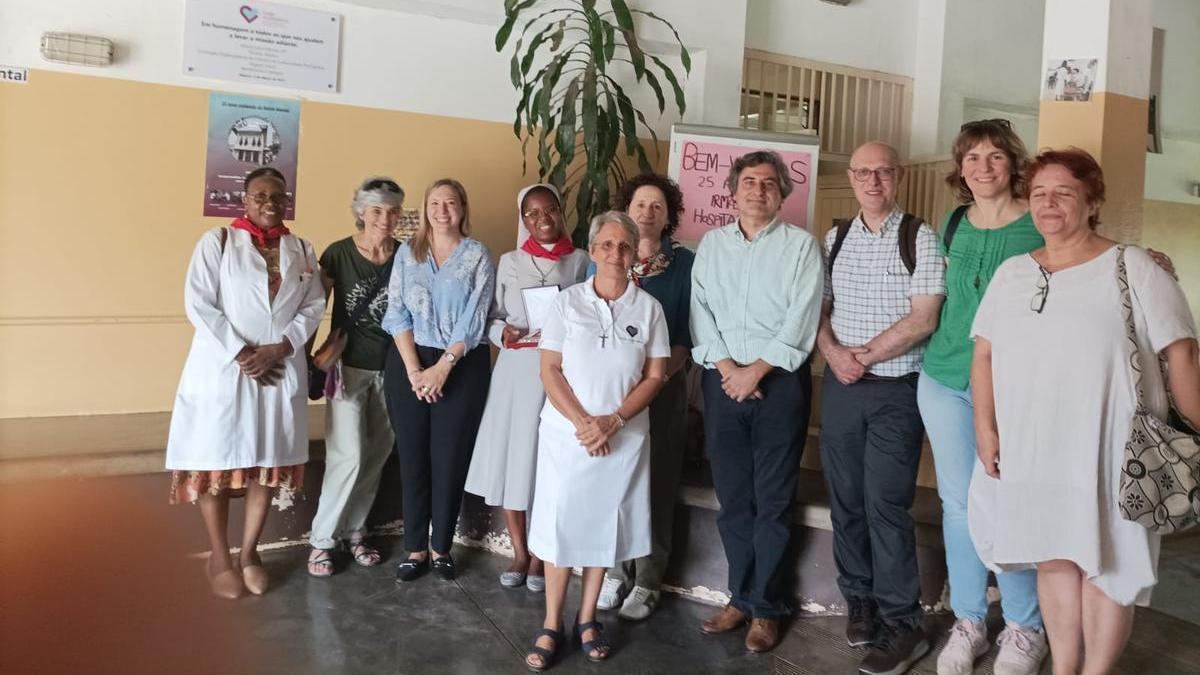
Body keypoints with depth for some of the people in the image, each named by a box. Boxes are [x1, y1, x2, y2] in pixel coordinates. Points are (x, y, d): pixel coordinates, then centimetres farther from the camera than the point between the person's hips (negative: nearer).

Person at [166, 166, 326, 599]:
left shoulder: (301, 250, 9)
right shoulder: (218, 241, -1)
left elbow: (314, 305, 4)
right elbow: (198, 303, -9)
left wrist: (278, 348, -11)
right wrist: (241, 354, -15)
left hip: (281, 370, 3)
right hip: (221, 369, -3)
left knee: (269, 463, 8)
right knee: (216, 462, 3)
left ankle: (249, 552, 24)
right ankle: (219, 557, 20)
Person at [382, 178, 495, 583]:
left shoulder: (478, 256, 2)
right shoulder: (407, 253, 8)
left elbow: (474, 319, -6)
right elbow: (397, 314, 1)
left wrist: (442, 367, -12)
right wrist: (414, 369, -9)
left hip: (462, 365, -2)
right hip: (408, 361, 2)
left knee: (450, 458, 3)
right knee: (412, 455, 5)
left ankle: (441, 546, 17)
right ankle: (415, 548, 15)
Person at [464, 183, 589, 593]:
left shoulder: (580, 261, 5)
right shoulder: (509, 262, 10)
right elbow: (491, 318, 8)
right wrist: (503, 333, -11)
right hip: (515, 370, 2)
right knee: (509, 456, 4)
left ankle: (540, 557, 17)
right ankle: (519, 553, 20)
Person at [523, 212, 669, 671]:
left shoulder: (648, 308, 1)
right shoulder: (567, 302, -1)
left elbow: (655, 376, 0)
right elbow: (549, 371, -4)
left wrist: (613, 420, -13)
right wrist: (582, 422, -16)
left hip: (624, 436, 1)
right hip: (566, 433, -1)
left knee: (604, 525, 9)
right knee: (560, 524, 2)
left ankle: (587, 619, 25)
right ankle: (551, 625, 15)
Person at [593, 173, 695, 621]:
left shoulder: (684, 263, 0)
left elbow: (687, 332, -3)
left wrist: (659, 374, -16)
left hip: (662, 387, -2)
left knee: (655, 483, 2)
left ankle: (647, 582, 14)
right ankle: (615, 572, 19)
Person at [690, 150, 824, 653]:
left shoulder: (801, 245, 1)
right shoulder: (712, 243, 11)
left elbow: (801, 320, -8)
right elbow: (700, 310, 4)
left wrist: (756, 370, -13)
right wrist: (726, 367, -8)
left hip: (779, 381, -3)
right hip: (723, 380, 3)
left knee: (772, 501, 2)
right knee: (732, 497, 9)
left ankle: (765, 607, 14)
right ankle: (740, 597, 22)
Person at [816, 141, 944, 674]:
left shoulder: (919, 237, -3)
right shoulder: (835, 238, 10)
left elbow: (923, 318, -10)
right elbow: (820, 307, 9)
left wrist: (865, 356, -13)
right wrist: (834, 353, -8)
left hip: (896, 390, -4)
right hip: (839, 386, 4)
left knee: (885, 503, -5)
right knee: (846, 501, 9)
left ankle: (902, 626, 7)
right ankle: (860, 603, 24)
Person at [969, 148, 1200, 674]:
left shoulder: (1133, 269, -4)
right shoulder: (1012, 273, 9)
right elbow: (984, 354, 9)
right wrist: (985, 427, 0)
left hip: (1105, 451, -4)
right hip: (1031, 449, 4)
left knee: (1106, 563, 6)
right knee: (1054, 558, 13)